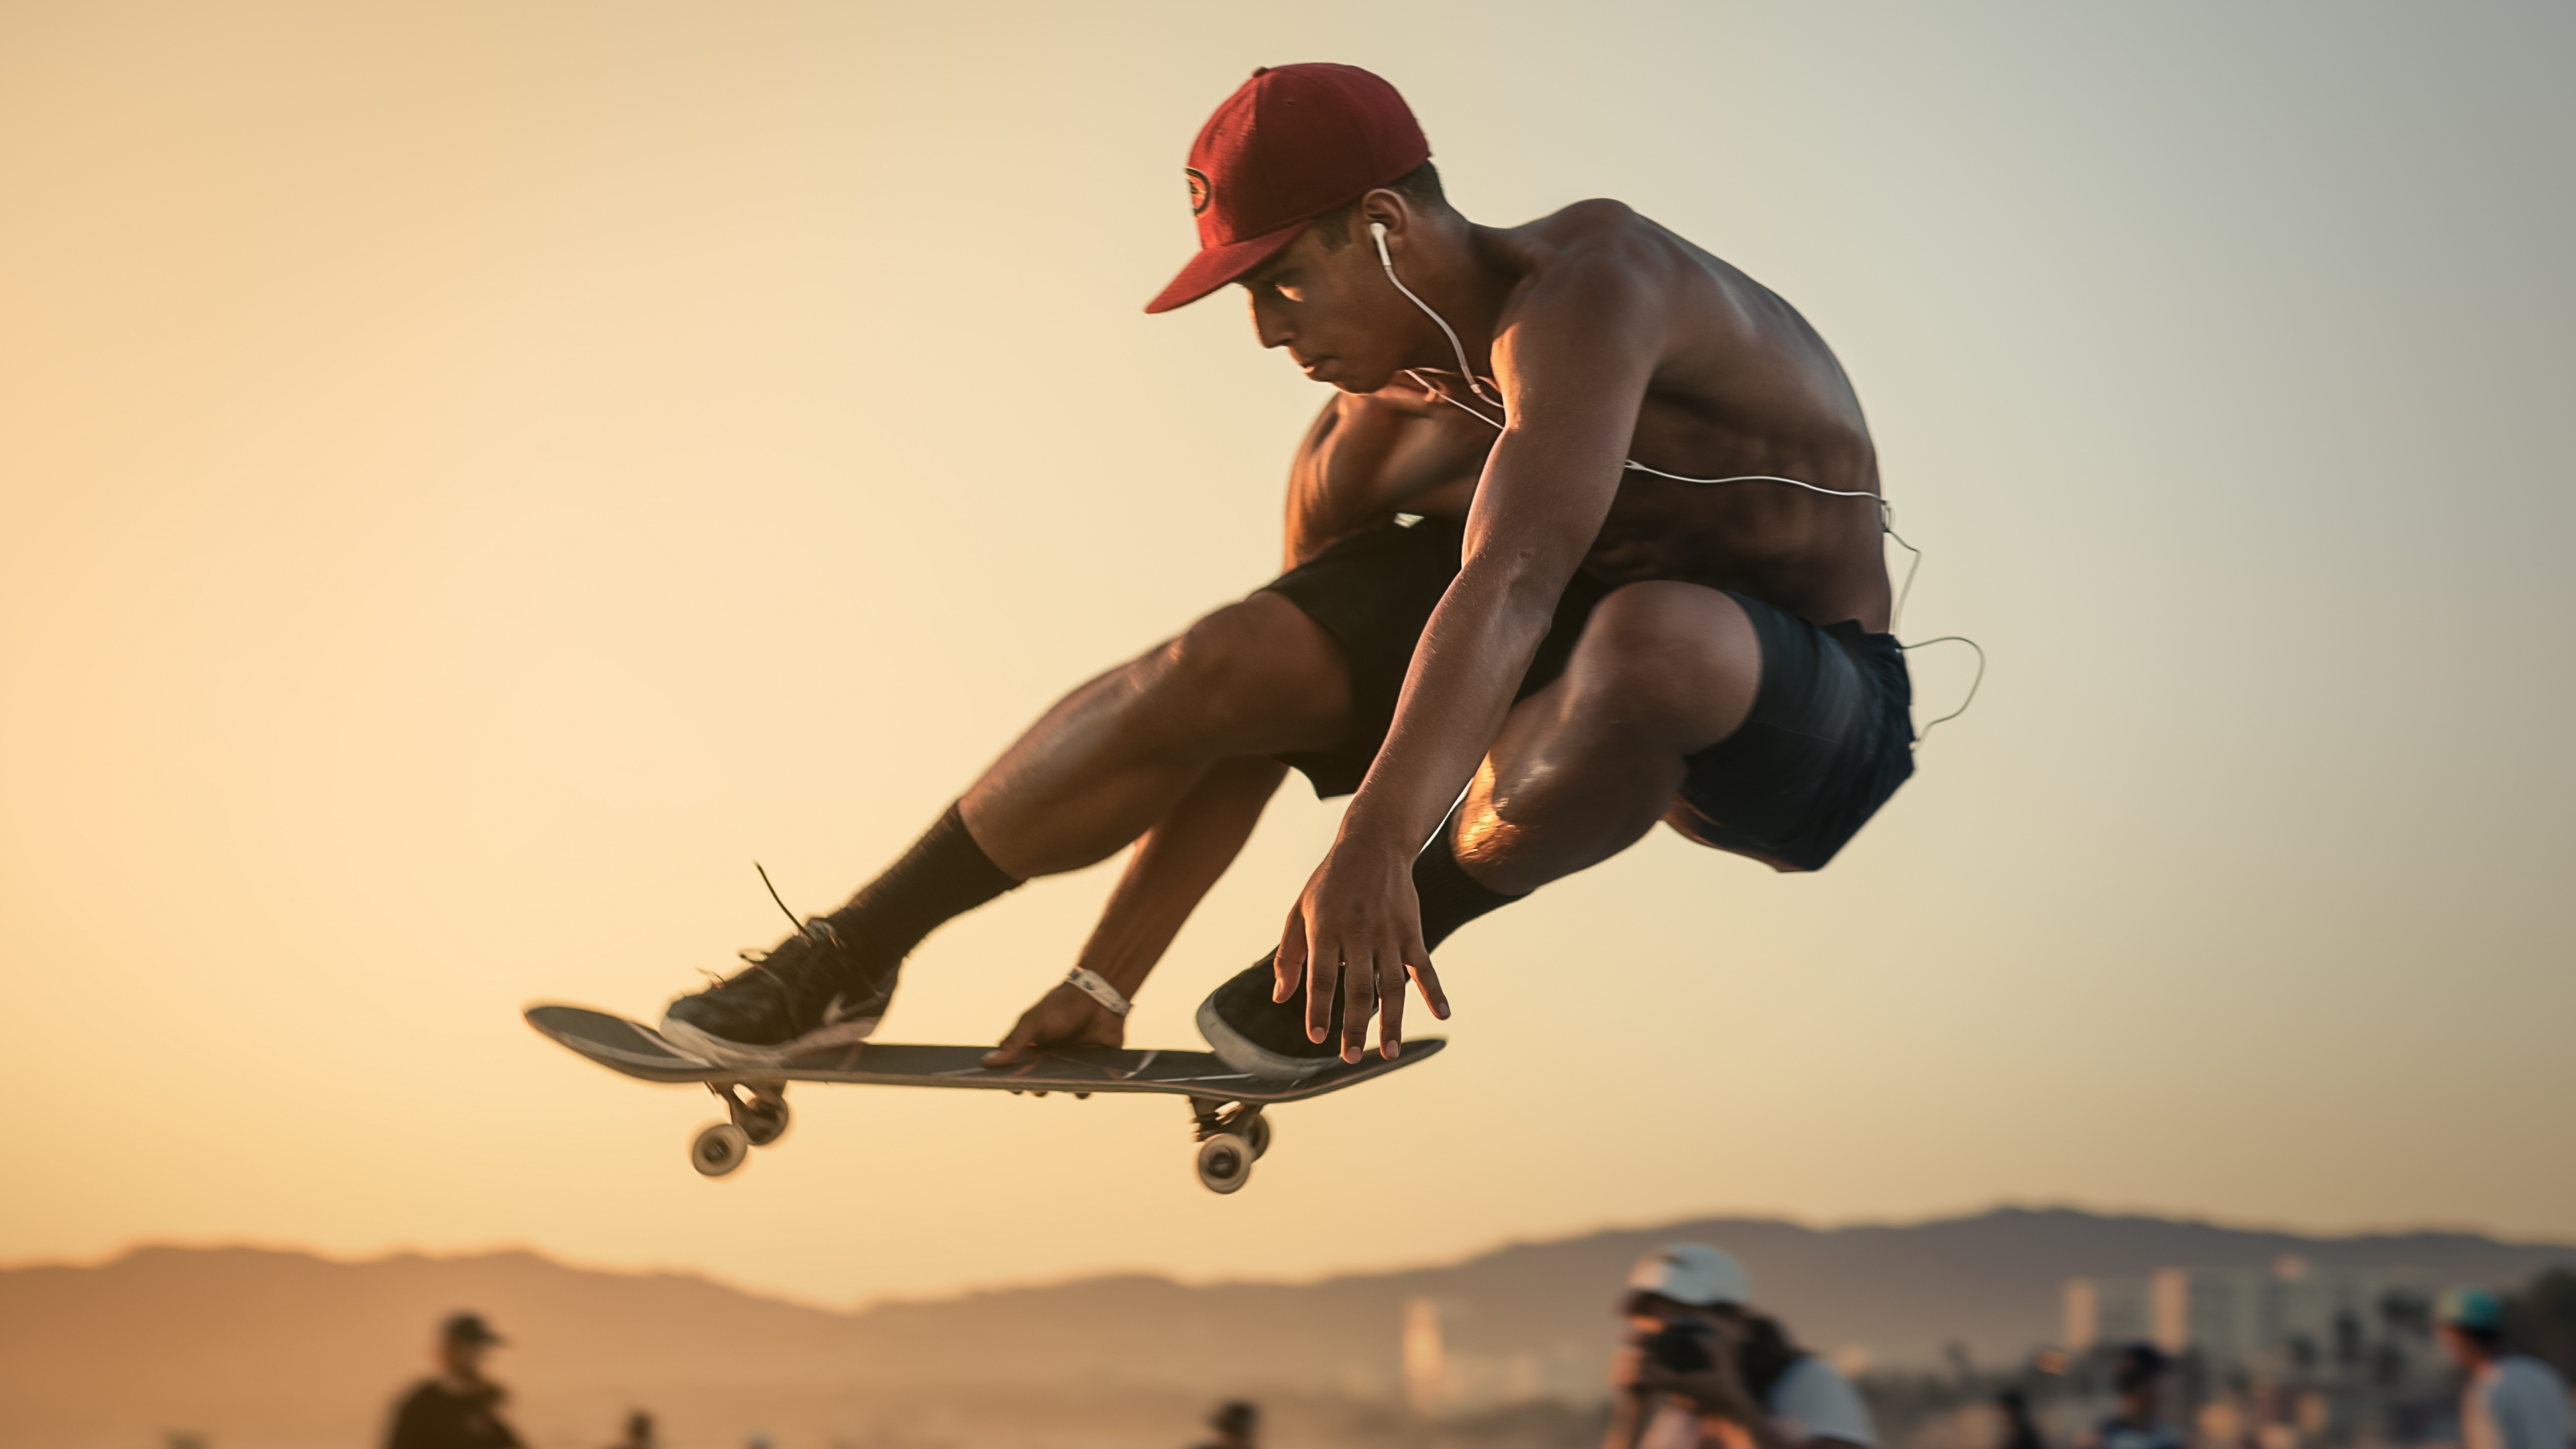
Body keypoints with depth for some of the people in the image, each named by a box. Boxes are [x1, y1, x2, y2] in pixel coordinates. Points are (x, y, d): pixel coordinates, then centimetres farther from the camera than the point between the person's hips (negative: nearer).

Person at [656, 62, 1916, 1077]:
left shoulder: (1580, 290, -27)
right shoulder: (1366, 442, -3)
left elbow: (1512, 582, -42)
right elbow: (1245, 720, 2)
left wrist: (1375, 847, -53)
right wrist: (1104, 982, 1)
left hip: (1804, 716, -6)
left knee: (1651, 637, -42)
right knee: (1217, 668, -11)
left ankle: (1386, 952, -18)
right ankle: (853, 958, -1)